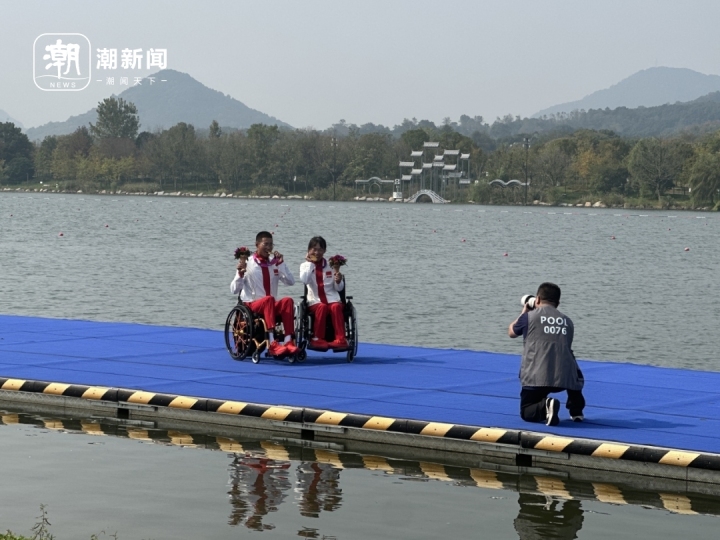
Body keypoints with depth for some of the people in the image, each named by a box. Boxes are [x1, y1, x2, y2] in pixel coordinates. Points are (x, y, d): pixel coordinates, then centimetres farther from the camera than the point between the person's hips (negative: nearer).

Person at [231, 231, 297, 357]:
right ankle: (272, 344, -49)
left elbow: (291, 282, 1)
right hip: (252, 305, -4)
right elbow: (234, 290, -7)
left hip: (272, 307, 4)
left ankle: (288, 341, -40)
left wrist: (281, 263, -7)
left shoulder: (275, 263, 10)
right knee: (269, 299, -37)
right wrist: (240, 273, -25)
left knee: (288, 301, -28)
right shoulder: (248, 263, -1)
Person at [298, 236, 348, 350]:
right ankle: (318, 339, -29)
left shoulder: (331, 265, 11)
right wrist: (310, 263, -9)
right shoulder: (305, 265, 9)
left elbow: (339, 288, 11)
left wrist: (338, 281, -11)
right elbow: (304, 280, -14)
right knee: (322, 307, -34)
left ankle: (340, 339, -36)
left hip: (332, 299, 1)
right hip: (315, 301, -1)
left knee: (336, 307, -32)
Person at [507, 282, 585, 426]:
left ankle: (545, 406, -18)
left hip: (536, 378, -3)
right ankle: (576, 409, 23)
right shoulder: (567, 321, 14)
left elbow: (511, 332, 25)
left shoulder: (529, 316, 6)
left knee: (526, 413, 15)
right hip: (564, 378, 3)